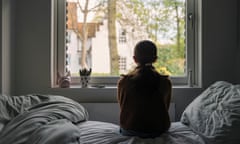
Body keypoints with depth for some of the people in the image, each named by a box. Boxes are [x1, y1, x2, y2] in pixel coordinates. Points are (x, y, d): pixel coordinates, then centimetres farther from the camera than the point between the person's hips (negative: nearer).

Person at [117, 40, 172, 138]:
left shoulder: (123, 81, -11)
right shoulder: (165, 82, -9)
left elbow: (122, 107, 2)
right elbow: (166, 107, 4)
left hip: (130, 131, 0)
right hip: (159, 130, 1)